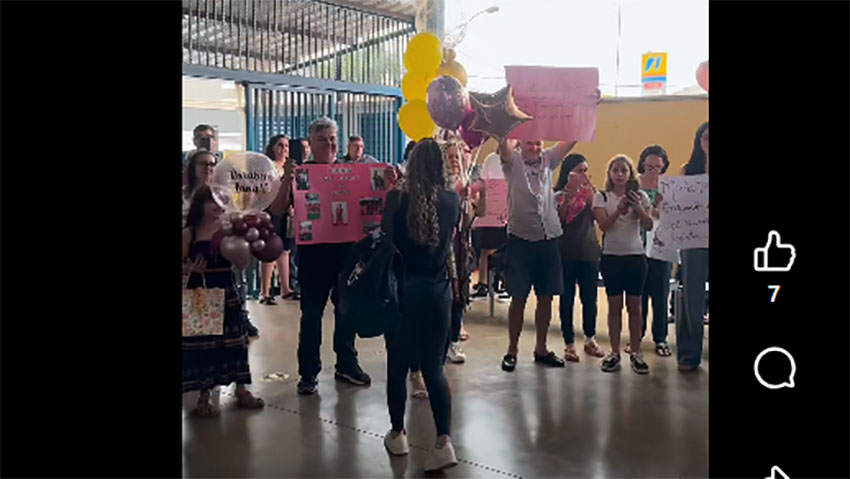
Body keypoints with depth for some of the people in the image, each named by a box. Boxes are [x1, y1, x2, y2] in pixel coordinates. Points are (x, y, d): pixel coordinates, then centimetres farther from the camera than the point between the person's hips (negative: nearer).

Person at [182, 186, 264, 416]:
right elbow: (184, 265, -1)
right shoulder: (189, 233, -4)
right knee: (201, 343, 5)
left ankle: (241, 391, 23)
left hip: (226, 293, 2)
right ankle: (203, 397, 17)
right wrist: (190, 269, -21)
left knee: (234, 340, 9)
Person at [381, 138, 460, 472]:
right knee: (434, 368, 8)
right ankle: (444, 441, -3)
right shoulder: (453, 200, -1)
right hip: (438, 293, 2)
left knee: (397, 366, 14)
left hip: (401, 291, -2)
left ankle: (397, 435, 27)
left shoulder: (397, 199, -11)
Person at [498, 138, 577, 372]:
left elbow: (571, 140, 1)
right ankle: (512, 350, 15)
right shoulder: (512, 161, -1)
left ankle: (541, 349, 24)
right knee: (519, 298, 3)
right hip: (521, 240, -4)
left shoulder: (548, 160, 9)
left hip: (548, 240, 4)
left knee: (546, 298, 10)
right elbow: (504, 145, -21)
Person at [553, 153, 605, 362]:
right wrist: (567, 198, -18)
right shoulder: (559, 193, 0)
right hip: (566, 252, -3)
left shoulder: (589, 192, 8)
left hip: (589, 251, 3)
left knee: (589, 298, 10)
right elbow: (557, 221, -11)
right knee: (567, 298, 3)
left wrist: (590, 193, -15)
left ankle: (590, 338, 27)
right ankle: (569, 343, 12)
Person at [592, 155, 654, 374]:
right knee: (614, 305, 4)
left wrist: (638, 207, -21)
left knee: (634, 306, 5)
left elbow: (649, 226, -5)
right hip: (611, 256, -1)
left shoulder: (640, 196, 4)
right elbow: (604, 225, -12)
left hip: (635, 256, 1)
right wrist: (619, 210, -28)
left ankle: (636, 352, 13)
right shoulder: (602, 197, 0)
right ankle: (614, 352, 12)